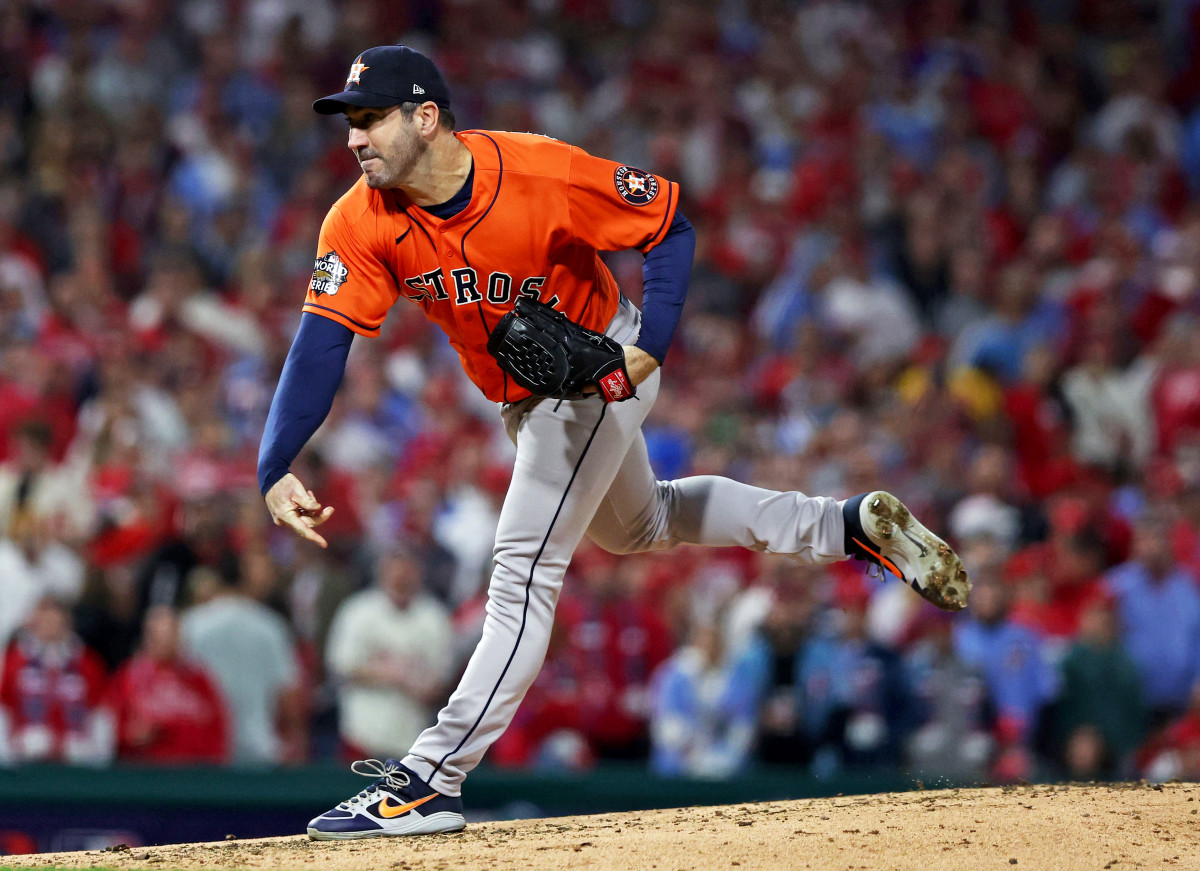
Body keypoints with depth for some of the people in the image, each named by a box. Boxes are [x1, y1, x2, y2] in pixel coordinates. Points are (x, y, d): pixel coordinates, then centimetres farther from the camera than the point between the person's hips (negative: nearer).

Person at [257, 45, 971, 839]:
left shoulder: (542, 173, -31)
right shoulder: (360, 225, -20)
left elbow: (670, 225, -19)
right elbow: (321, 345, -27)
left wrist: (650, 344, -32)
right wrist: (277, 472, -39)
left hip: (597, 375, -7)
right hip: (521, 398, 7)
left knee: (524, 570, -13)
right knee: (634, 526, 26)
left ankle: (431, 780, -13)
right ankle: (850, 526, 35)